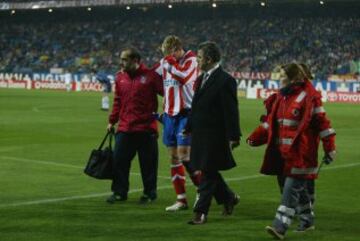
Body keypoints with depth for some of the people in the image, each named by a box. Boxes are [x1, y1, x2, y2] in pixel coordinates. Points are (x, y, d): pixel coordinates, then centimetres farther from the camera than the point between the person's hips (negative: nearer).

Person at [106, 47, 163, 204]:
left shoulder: (150, 76, -7)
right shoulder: (120, 77, 8)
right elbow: (117, 101, 15)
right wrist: (112, 121, 14)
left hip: (146, 129, -4)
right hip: (124, 129, 4)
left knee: (148, 164, 5)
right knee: (119, 161, 3)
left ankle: (149, 193, 18)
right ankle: (119, 192, 14)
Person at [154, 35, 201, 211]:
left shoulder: (190, 60, -8)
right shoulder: (164, 62, 11)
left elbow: (183, 77, -25)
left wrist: (171, 61, -15)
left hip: (185, 114, -7)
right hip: (170, 114, 7)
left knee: (183, 154, -13)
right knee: (173, 157, 6)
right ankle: (181, 200, 11)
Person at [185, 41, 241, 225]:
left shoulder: (225, 80, -14)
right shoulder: (202, 78, 12)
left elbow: (231, 111, -16)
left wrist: (233, 136, -18)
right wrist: (189, 127, 18)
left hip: (214, 135, -8)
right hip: (200, 134, 8)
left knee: (208, 173, -3)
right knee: (208, 172, 15)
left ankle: (201, 212, 2)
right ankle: (229, 198, 34)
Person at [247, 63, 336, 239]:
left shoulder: (309, 97, -11)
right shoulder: (282, 96, 13)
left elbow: (322, 122, -10)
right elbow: (271, 121, 17)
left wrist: (330, 149, -10)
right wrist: (256, 138, 8)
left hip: (300, 153, -8)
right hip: (284, 152, 8)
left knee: (291, 188, -11)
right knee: (299, 188, 17)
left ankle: (280, 227, -14)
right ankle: (307, 221, 30)